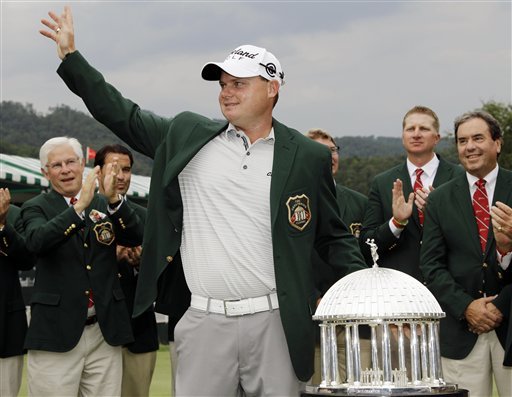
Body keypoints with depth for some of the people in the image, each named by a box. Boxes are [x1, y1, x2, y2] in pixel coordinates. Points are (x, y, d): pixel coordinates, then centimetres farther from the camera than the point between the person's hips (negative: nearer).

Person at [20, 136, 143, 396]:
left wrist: (114, 199, -20)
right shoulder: (36, 208, 4)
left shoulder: (105, 205, 12)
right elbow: (37, 241, -17)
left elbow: (136, 238, -4)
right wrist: (80, 206, -28)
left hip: (105, 332, 3)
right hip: (56, 334, -3)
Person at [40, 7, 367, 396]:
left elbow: (333, 237, 10)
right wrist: (71, 57, 11)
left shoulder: (308, 156, 4)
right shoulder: (188, 135, 7)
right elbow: (125, 117, 14)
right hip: (206, 321, 1)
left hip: (274, 321, -1)